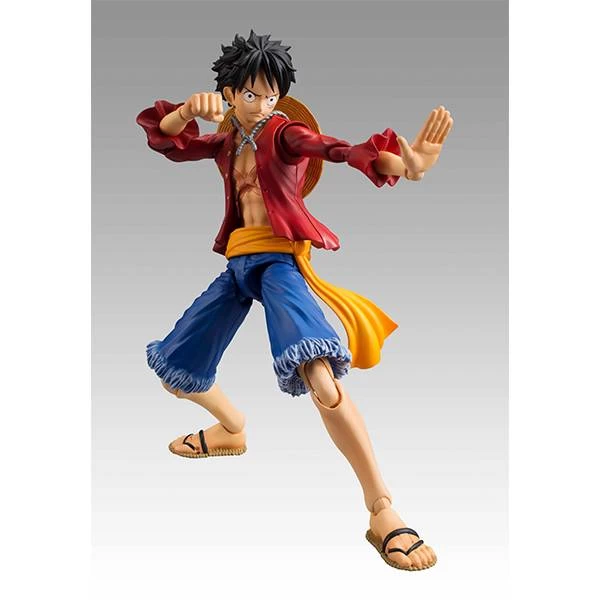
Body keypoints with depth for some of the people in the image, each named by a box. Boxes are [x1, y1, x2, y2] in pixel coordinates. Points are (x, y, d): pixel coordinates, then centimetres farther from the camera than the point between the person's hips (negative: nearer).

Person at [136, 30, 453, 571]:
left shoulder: (283, 133, -1)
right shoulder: (226, 143, 16)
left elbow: (335, 148, -21)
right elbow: (165, 139, 5)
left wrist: (403, 164, -42)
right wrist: (189, 109, -18)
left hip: (279, 259, -7)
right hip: (238, 263, 7)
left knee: (318, 372, -32)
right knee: (174, 371, 13)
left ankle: (383, 513, -31)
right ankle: (232, 429, 43)